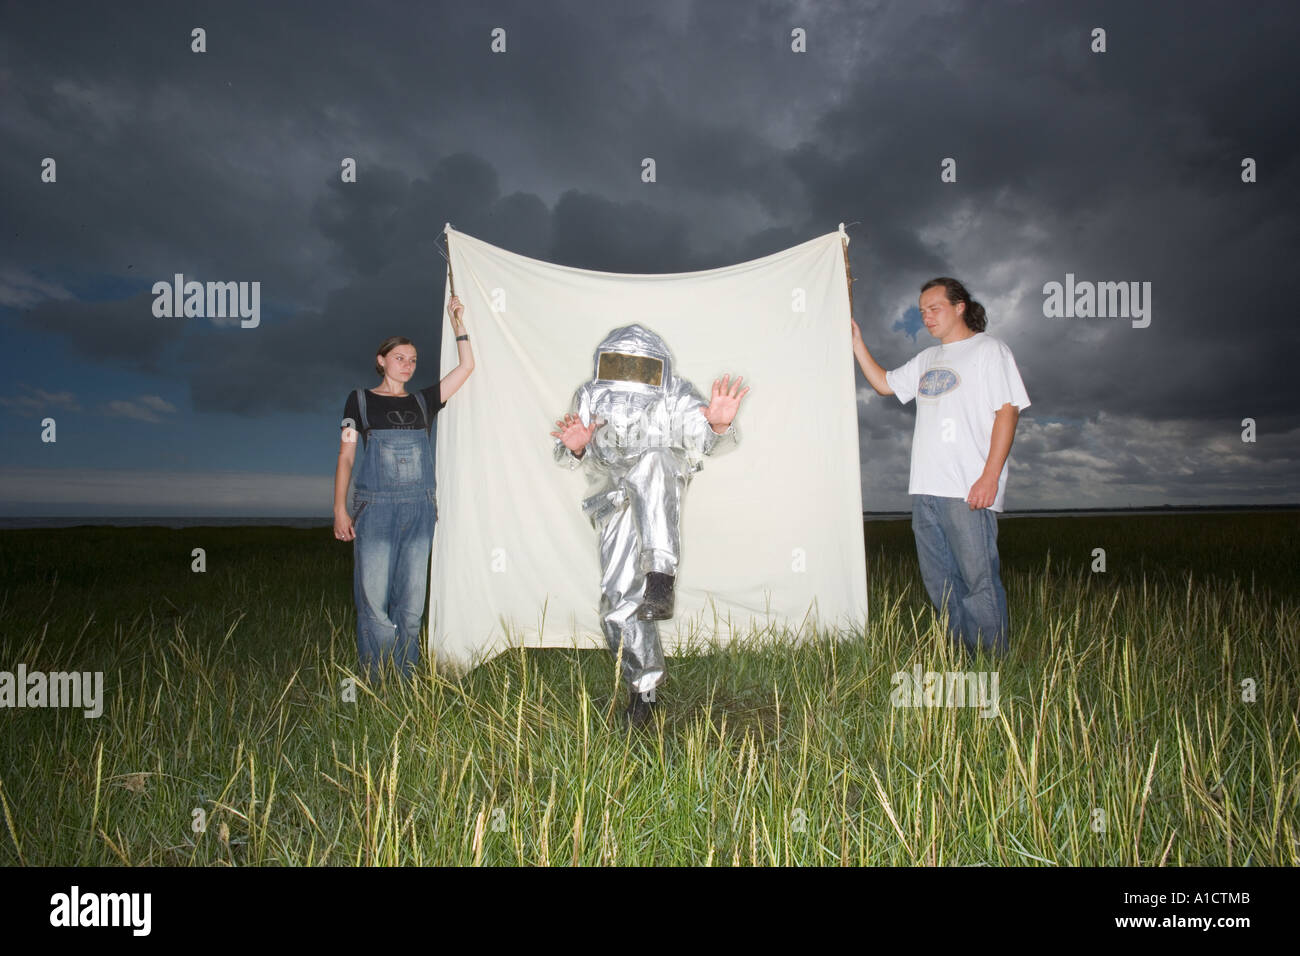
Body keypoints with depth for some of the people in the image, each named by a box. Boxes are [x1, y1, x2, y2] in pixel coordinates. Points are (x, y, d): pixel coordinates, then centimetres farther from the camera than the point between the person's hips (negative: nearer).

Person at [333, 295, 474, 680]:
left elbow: (466, 366, 13)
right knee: (373, 598, -6)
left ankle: (405, 681, 13)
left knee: (411, 599, 4)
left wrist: (457, 321, 13)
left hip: (419, 510, 3)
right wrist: (340, 509, -3)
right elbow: (345, 457, 4)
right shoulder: (360, 400, 8)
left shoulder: (423, 401, 14)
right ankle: (375, 684, 4)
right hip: (374, 508, -3)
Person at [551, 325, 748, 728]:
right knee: (618, 598, -2)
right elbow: (569, 459, 12)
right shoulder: (589, 398, 5)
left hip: (660, 496, -3)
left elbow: (708, 443, -12)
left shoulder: (676, 400, -3)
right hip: (617, 505, 4)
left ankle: (661, 575, -48)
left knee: (650, 462, -39)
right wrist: (573, 448, -13)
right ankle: (643, 686, 19)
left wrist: (719, 426, -36)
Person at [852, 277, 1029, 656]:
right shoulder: (927, 359, 22)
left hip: (970, 490, -7)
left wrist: (990, 476, -15)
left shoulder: (989, 349, 1)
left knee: (978, 578, -9)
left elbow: (1007, 411, -7)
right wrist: (857, 343, 19)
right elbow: (884, 383, 30)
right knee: (939, 580, 9)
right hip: (926, 488, 7)